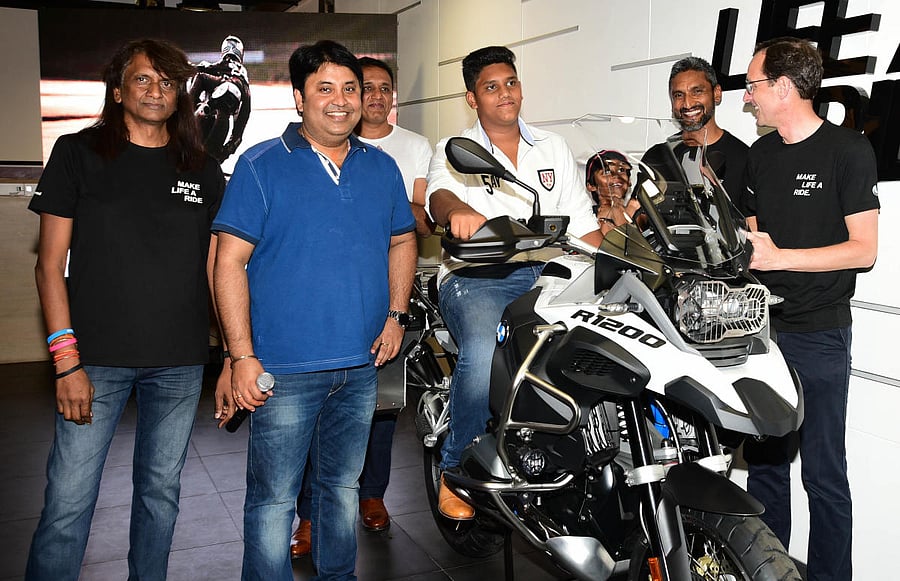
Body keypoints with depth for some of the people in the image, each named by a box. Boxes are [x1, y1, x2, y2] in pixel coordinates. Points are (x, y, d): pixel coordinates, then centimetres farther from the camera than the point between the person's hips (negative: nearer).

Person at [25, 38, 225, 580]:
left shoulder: (204, 171, 9)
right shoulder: (78, 154, 2)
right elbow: (51, 263, -1)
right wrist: (67, 360, -10)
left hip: (180, 363, 3)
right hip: (97, 358, -2)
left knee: (161, 493, 13)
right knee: (68, 503, -2)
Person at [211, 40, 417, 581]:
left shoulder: (382, 167, 9)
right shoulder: (261, 166, -5)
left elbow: (402, 242, 20)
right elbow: (230, 261, -9)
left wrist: (396, 314, 6)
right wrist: (242, 356, -15)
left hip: (361, 366, 5)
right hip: (284, 368, -4)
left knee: (343, 487, 19)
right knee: (274, 499, 2)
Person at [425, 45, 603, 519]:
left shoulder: (553, 149, 19)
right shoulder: (453, 152, 7)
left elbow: (583, 224, 16)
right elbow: (438, 195, -17)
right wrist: (459, 210, -42)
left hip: (546, 273, 4)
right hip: (477, 276, -3)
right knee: (483, 356, -34)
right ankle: (455, 471, -10)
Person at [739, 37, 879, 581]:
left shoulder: (848, 150, -7)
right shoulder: (761, 154, 13)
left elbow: (864, 249, -11)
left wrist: (780, 257, -18)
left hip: (820, 335, -6)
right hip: (762, 326, 6)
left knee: (823, 473, 1)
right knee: (763, 459, 13)